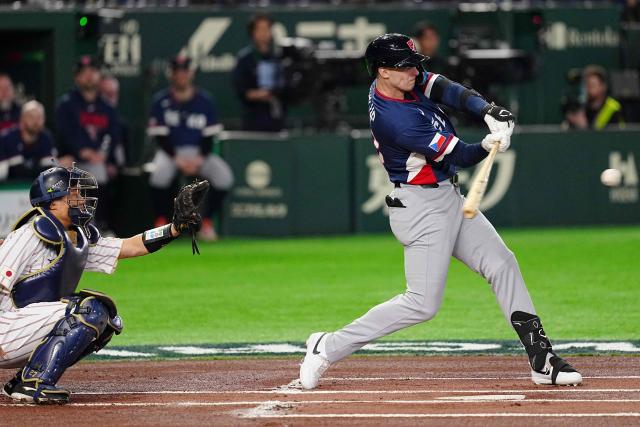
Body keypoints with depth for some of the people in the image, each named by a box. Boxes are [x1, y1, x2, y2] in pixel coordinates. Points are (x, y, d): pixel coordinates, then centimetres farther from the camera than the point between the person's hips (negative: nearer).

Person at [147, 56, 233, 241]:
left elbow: (210, 135, -1)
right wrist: (177, 159, -19)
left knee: (224, 176, -25)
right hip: (170, 151, -2)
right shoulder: (161, 101, -4)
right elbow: (159, 135, -7)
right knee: (159, 173, -36)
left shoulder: (204, 100, 0)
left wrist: (199, 159, -17)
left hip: (199, 152, 2)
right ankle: (160, 223, -18)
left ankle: (206, 222, -6)